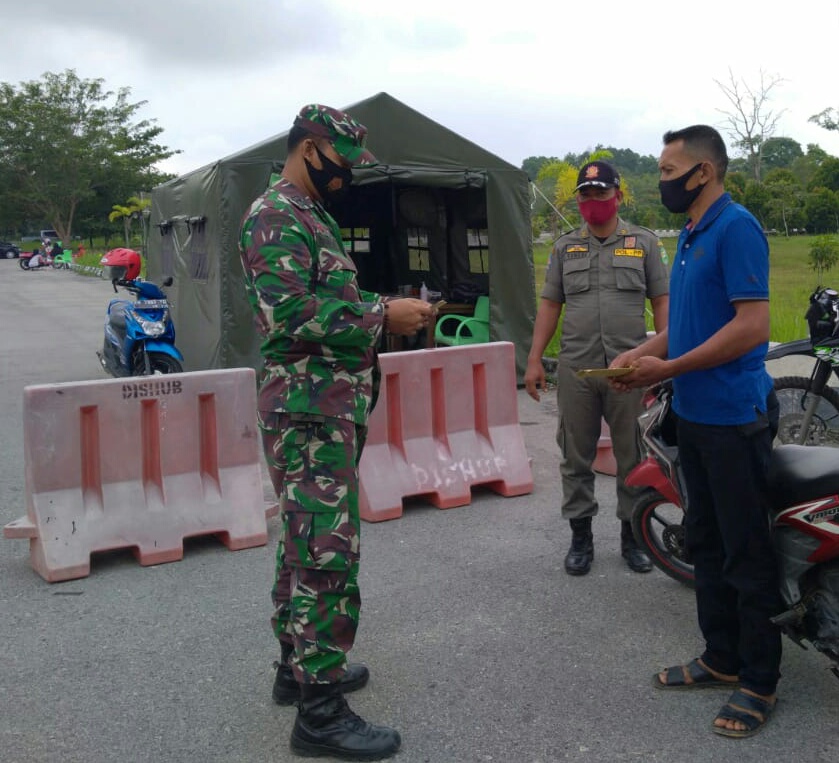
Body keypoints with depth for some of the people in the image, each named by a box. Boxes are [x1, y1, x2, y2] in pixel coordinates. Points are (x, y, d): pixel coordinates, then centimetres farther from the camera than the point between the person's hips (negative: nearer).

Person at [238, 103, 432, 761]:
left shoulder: (313, 219, 20)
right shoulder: (275, 217, -12)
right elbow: (291, 312, -24)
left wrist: (387, 311, 7)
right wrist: (383, 316, -19)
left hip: (329, 410, 11)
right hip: (311, 414, -11)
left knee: (305, 544, 17)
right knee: (328, 556, -8)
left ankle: (300, 666, 31)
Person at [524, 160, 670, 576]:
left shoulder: (644, 242, 6)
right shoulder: (565, 247, 11)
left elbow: (661, 301, 3)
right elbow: (549, 304, 9)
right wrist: (534, 360, 3)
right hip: (575, 369, 2)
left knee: (632, 457, 7)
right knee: (576, 458, 8)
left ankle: (632, 535, 21)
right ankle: (580, 535, 20)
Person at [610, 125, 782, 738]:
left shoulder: (736, 228, -14)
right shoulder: (691, 235, 14)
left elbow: (752, 326, -22)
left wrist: (669, 369, -20)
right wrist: (643, 353, 3)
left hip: (735, 416, -9)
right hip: (694, 414, 9)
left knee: (746, 552, 1)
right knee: (706, 544, 16)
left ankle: (760, 680, 15)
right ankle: (722, 658, 30)